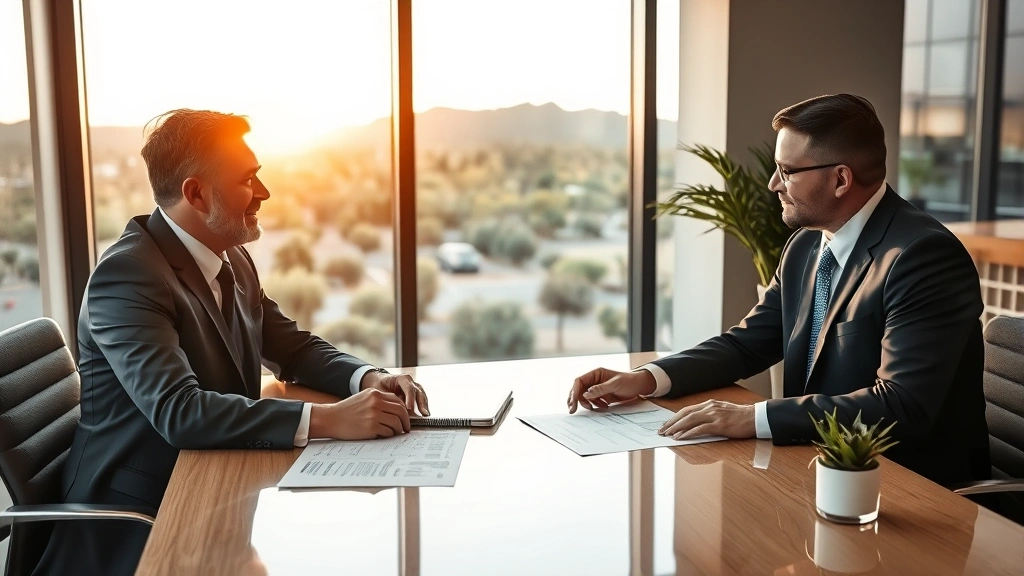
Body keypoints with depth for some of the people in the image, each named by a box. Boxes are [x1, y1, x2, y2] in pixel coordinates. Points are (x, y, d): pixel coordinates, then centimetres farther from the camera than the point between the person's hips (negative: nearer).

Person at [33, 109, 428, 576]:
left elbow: (294, 348, 11)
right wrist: (329, 420, -36)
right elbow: (178, 411, -31)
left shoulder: (233, 260, 4)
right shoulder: (128, 274, -20)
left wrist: (368, 378, -9)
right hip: (139, 515, -7)